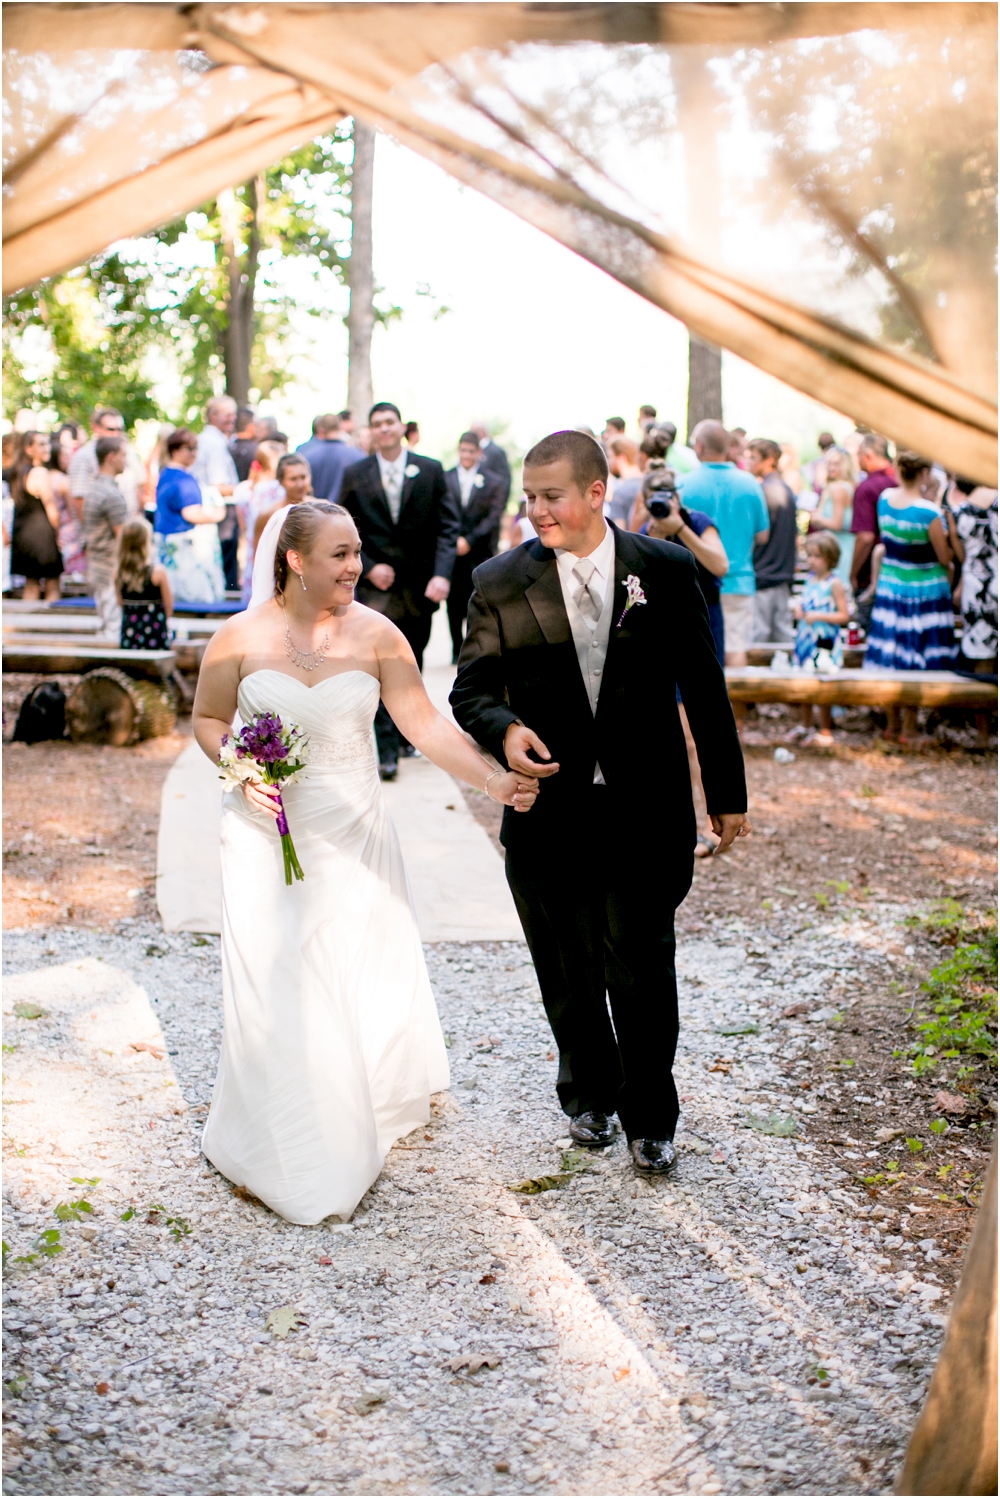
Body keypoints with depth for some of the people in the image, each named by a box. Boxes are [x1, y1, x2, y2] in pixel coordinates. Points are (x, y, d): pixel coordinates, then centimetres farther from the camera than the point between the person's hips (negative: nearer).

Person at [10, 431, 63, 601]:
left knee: (31, 585, 13)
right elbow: (52, 509, -15)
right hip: (42, 534, -9)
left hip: (22, 534, 9)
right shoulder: (41, 473, -14)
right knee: (52, 586, -2)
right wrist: (58, 535, -4)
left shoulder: (18, 473, 13)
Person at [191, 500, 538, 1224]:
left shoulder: (376, 634, -6)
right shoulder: (243, 636, -7)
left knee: (367, 987, 7)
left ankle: (357, 1131, 31)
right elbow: (207, 718, 5)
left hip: (354, 837, 1)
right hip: (268, 838, -1)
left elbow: (425, 723, -9)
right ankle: (286, 1152, 21)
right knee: (280, 995, 2)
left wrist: (495, 779, -20)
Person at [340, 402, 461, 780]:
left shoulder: (430, 471, 3)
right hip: (376, 585, -1)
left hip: (420, 586, 1)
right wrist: (368, 567, -9)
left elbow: (448, 526, 0)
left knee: (411, 664, 12)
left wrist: (442, 574, -13)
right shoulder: (356, 475, 3)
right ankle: (386, 748, -9)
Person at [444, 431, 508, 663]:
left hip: (479, 553, -1)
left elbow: (493, 518, -2)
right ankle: (457, 650, 14)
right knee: (454, 603, 3)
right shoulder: (444, 479, 8)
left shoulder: (493, 483, 5)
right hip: (452, 551, 1)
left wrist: (469, 540, -12)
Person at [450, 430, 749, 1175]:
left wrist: (728, 794, 7)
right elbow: (472, 690, 1)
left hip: (644, 814, -1)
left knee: (644, 977, 4)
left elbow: (705, 688, 3)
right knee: (568, 978, 16)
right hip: (548, 814, 1)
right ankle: (590, 1098, 40)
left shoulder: (667, 570, -3)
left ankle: (651, 1120, 26)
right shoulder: (501, 582, -3)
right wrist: (504, 730, -23)